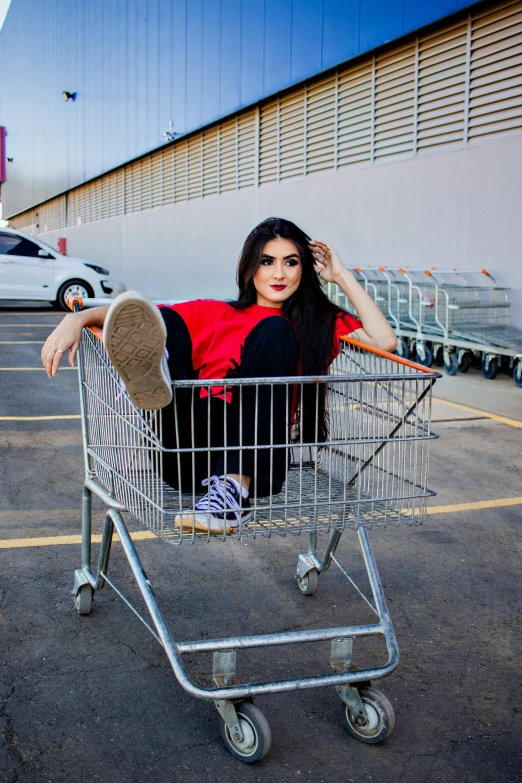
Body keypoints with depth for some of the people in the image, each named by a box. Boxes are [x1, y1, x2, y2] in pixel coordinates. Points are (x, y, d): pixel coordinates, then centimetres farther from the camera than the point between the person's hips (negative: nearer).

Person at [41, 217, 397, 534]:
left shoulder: (320, 322, 18)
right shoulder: (213, 314, 19)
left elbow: (385, 340, 1)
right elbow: (123, 315, 9)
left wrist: (342, 275, 8)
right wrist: (77, 319, -10)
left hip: (256, 464, -1)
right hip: (189, 458, 1)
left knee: (275, 331, -18)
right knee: (154, 321, -11)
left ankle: (234, 488, -31)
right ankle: (153, 376, -51)